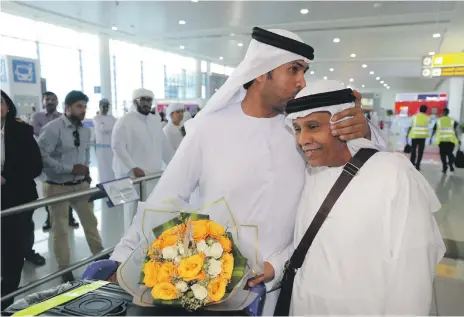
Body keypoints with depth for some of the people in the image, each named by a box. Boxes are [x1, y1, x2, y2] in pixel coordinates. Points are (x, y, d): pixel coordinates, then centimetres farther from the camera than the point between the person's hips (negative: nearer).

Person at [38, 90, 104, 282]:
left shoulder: (86, 130, 3)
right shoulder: (52, 129, -16)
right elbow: (42, 157, -22)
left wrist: (86, 170, 2)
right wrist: (71, 168, -24)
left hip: (81, 184, 6)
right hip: (58, 187, -5)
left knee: (90, 222, 15)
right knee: (60, 229, 9)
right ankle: (65, 270, 25)